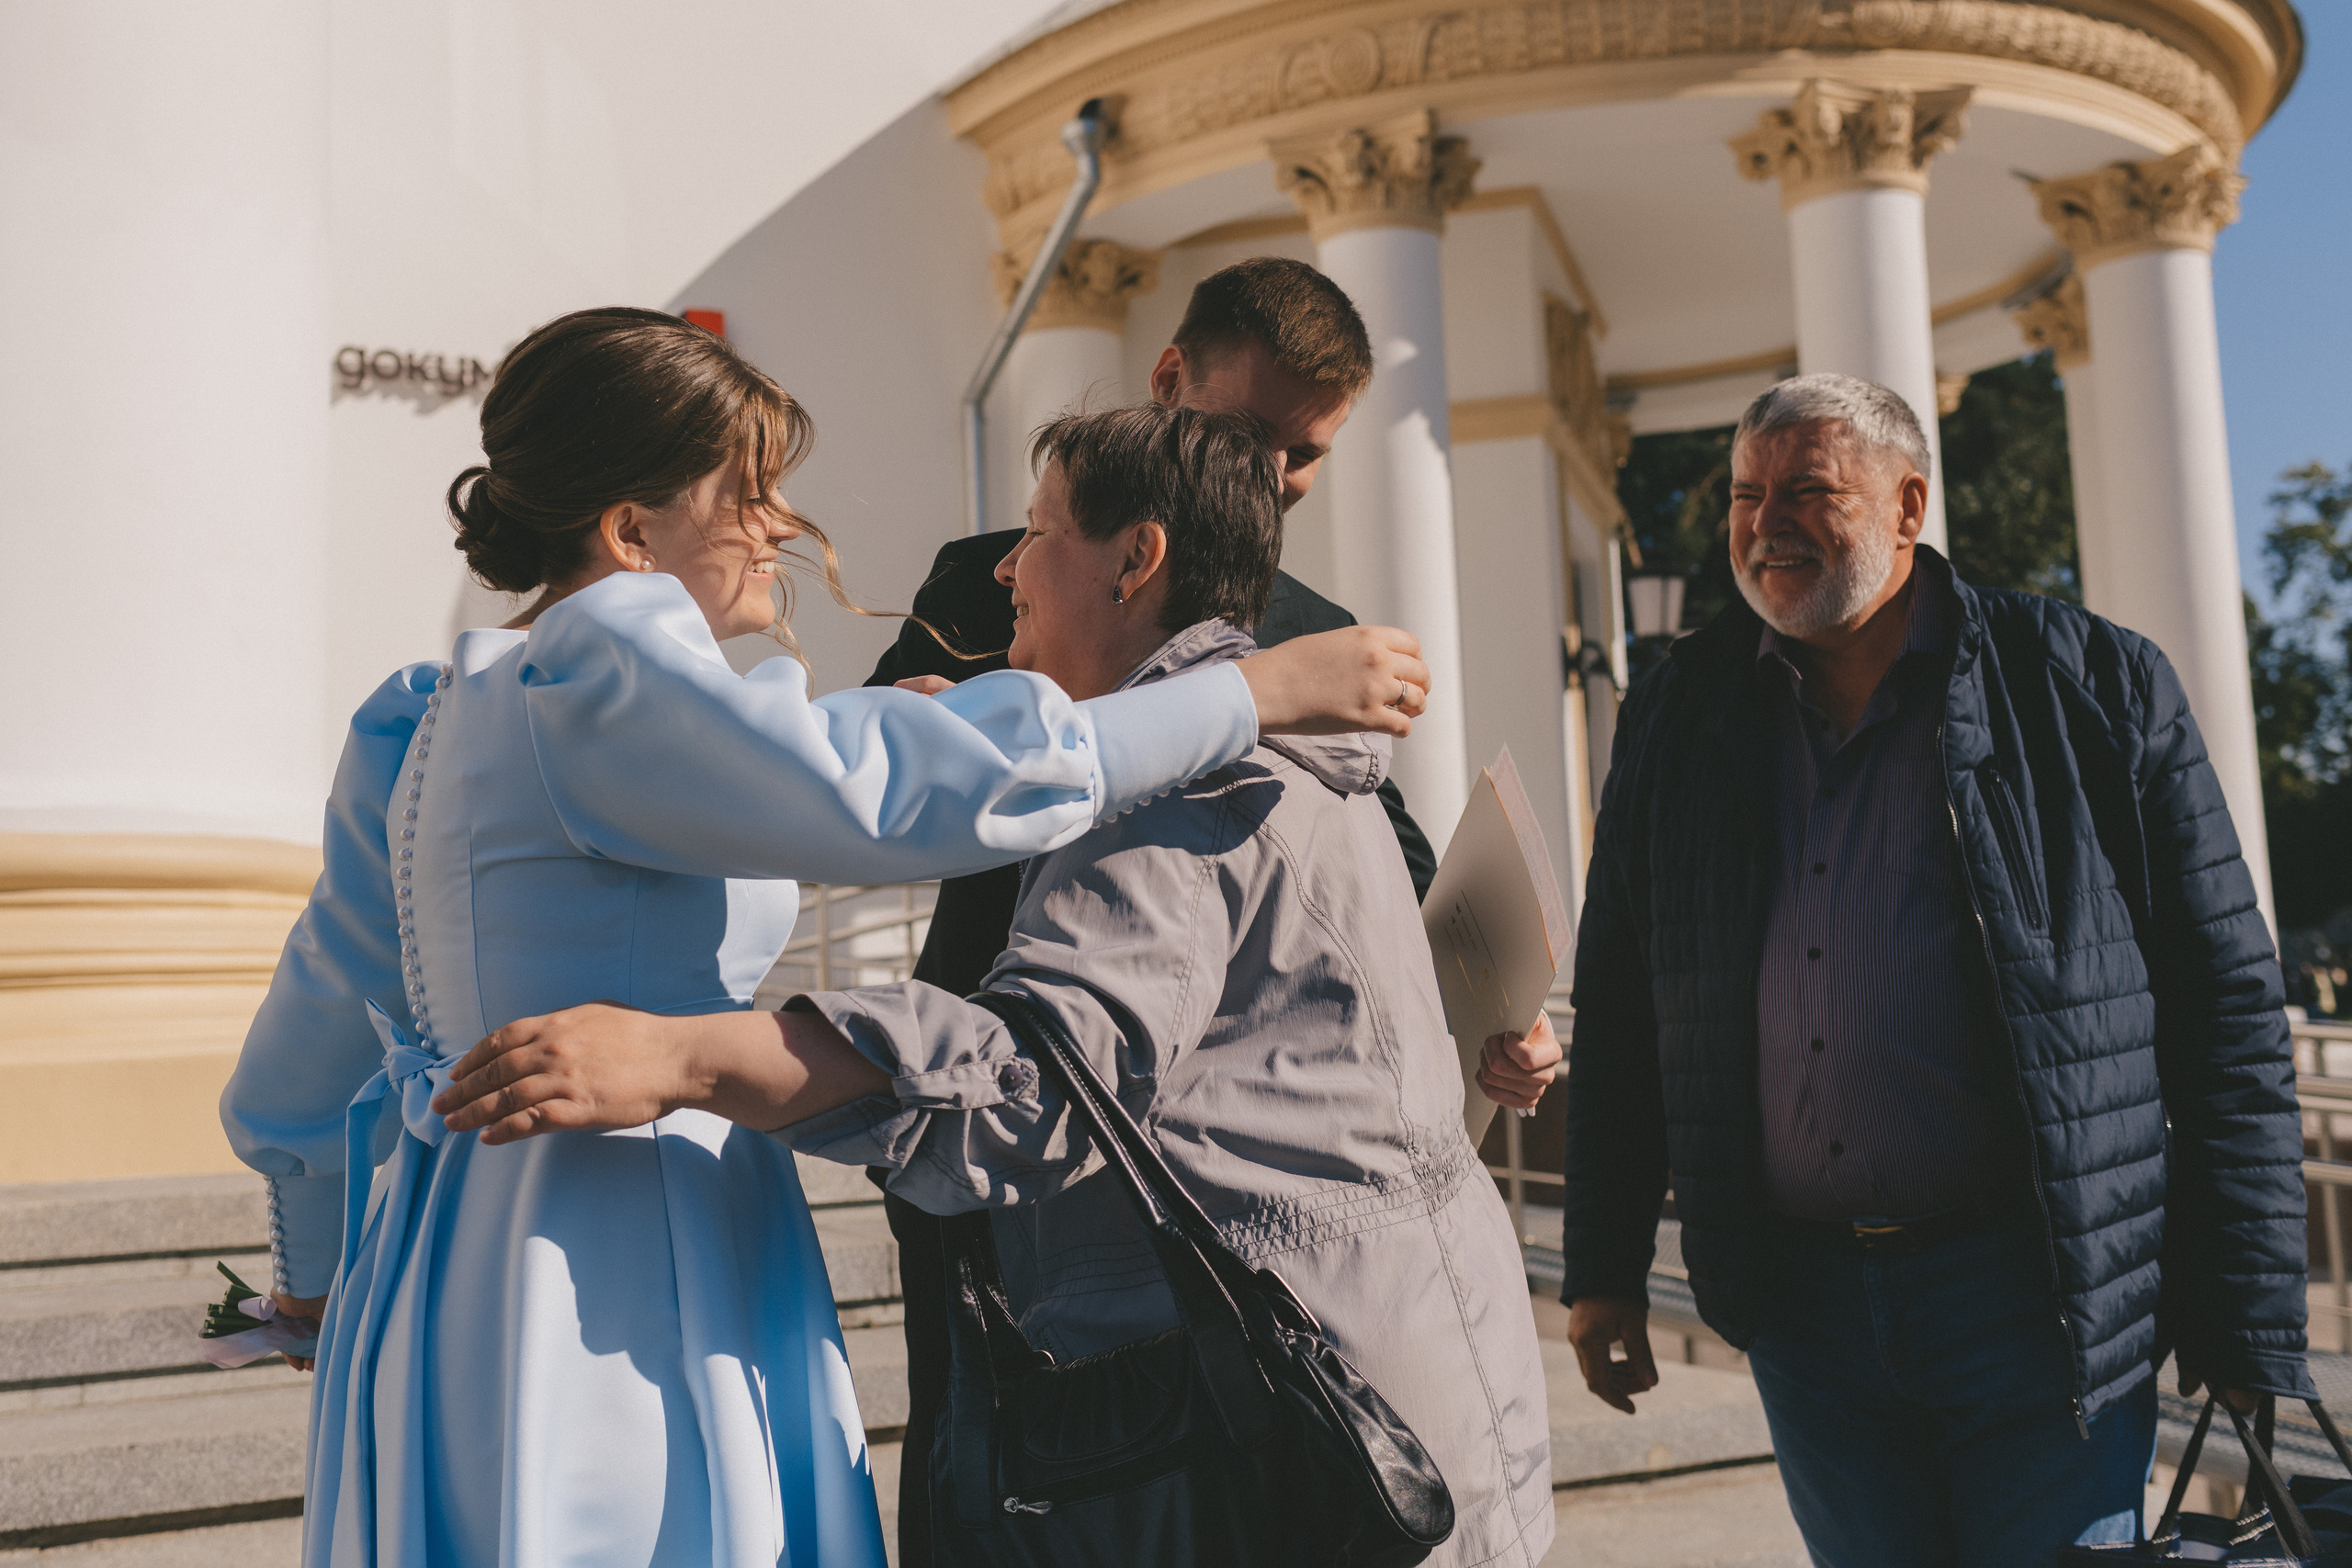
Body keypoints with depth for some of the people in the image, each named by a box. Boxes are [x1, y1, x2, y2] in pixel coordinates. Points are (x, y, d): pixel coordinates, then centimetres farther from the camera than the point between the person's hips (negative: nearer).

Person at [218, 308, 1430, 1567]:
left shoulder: (443, 718, 14)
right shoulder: (599, 671, -16)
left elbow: (295, 1081, 20)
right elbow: (910, 784, -29)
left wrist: (318, 1275, 36)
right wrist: (1265, 690, -20)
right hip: (600, 1307, -10)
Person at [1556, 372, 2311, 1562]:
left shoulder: (2093, 688, -2)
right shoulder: (1674, 721, 5)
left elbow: (2227, 1008, -1)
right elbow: (1618, 1017, 9)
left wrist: (2247, 1324, -4)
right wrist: (1603, 1271, 6)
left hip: (2040, 1297, -2)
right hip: (1797, 1300, 3)